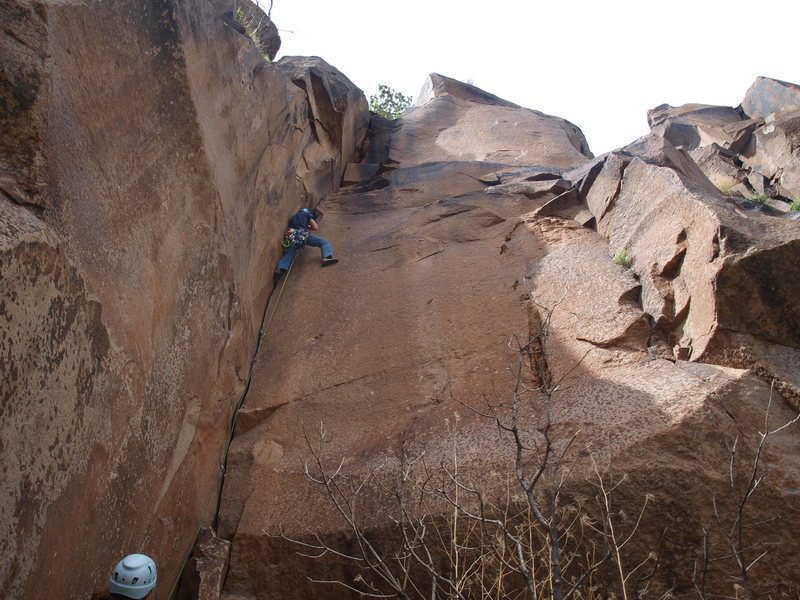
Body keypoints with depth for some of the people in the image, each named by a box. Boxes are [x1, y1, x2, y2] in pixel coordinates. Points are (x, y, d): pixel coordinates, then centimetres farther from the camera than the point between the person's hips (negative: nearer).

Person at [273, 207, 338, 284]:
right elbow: (316, 228, 17)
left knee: (287, 255, 0)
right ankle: (327, 258, -22)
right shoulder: (307, 214, 22)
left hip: (291, 236, 4)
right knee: (324, 243, 3)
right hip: (303, 234, -4)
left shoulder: (293, 217, 37)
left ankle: (280, 270, -28)